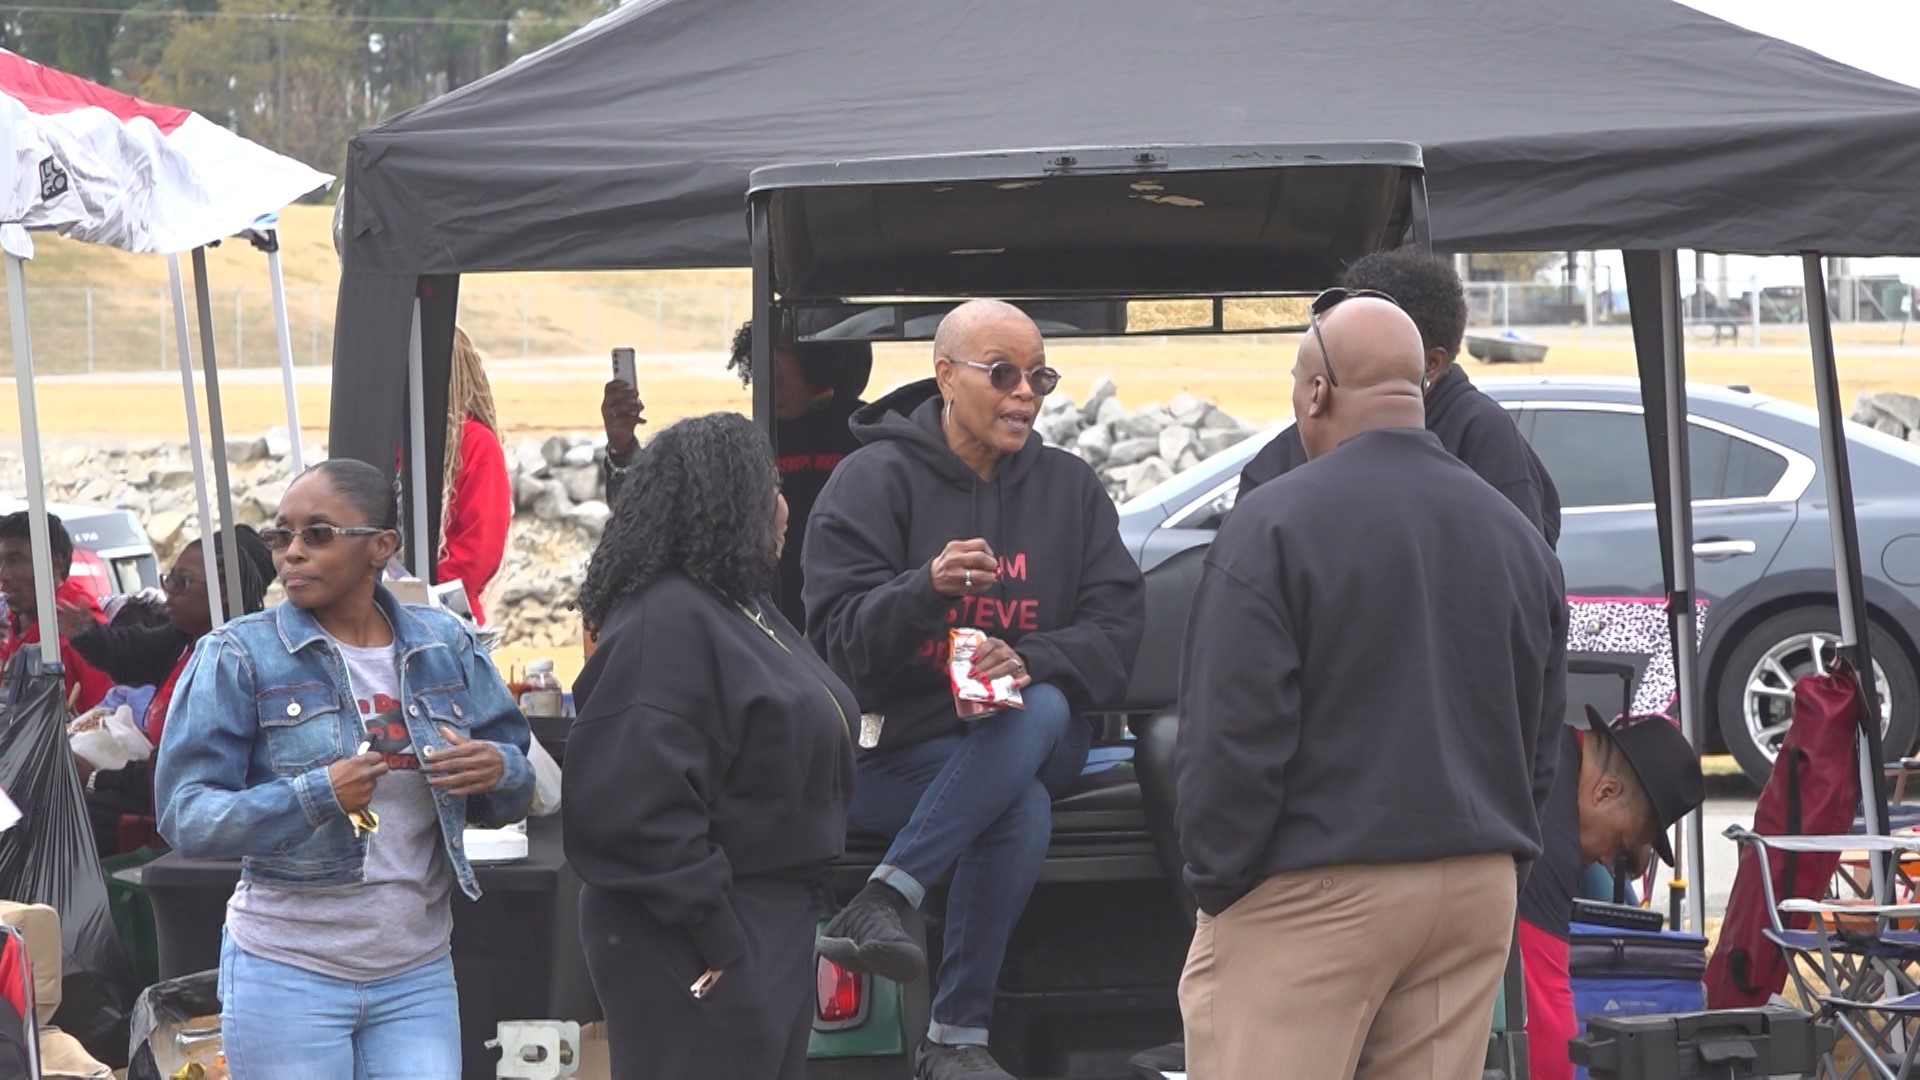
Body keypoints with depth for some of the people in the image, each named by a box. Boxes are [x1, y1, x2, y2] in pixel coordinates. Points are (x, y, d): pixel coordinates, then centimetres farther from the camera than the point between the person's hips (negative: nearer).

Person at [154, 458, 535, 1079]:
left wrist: (499, 772, -13)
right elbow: (184, 817, -11)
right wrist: (315, 796, -25)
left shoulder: (446, 648, 6)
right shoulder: (238, 657, -5)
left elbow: (516, 793, 12)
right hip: (287, 975, -3)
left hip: (419, 974, 3)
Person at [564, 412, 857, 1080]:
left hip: (775, 923, 10)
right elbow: (644, 800, -26)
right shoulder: (667, 622, -19)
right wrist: (714, 930, -22)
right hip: (700, 948, -10)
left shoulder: (741, 605, 13)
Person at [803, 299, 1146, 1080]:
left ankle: (884, 900, -31)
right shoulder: (875, 480, -2)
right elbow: (838, 640, -11)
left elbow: (1118, 625, -1)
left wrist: (1032, 661, -22)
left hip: (1030, 739, 3)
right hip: (896, 750, -3)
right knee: (1022, 809, -31)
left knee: (1039, 712, -33)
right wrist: (927, 587, -31)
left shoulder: (1069, 487, 10)